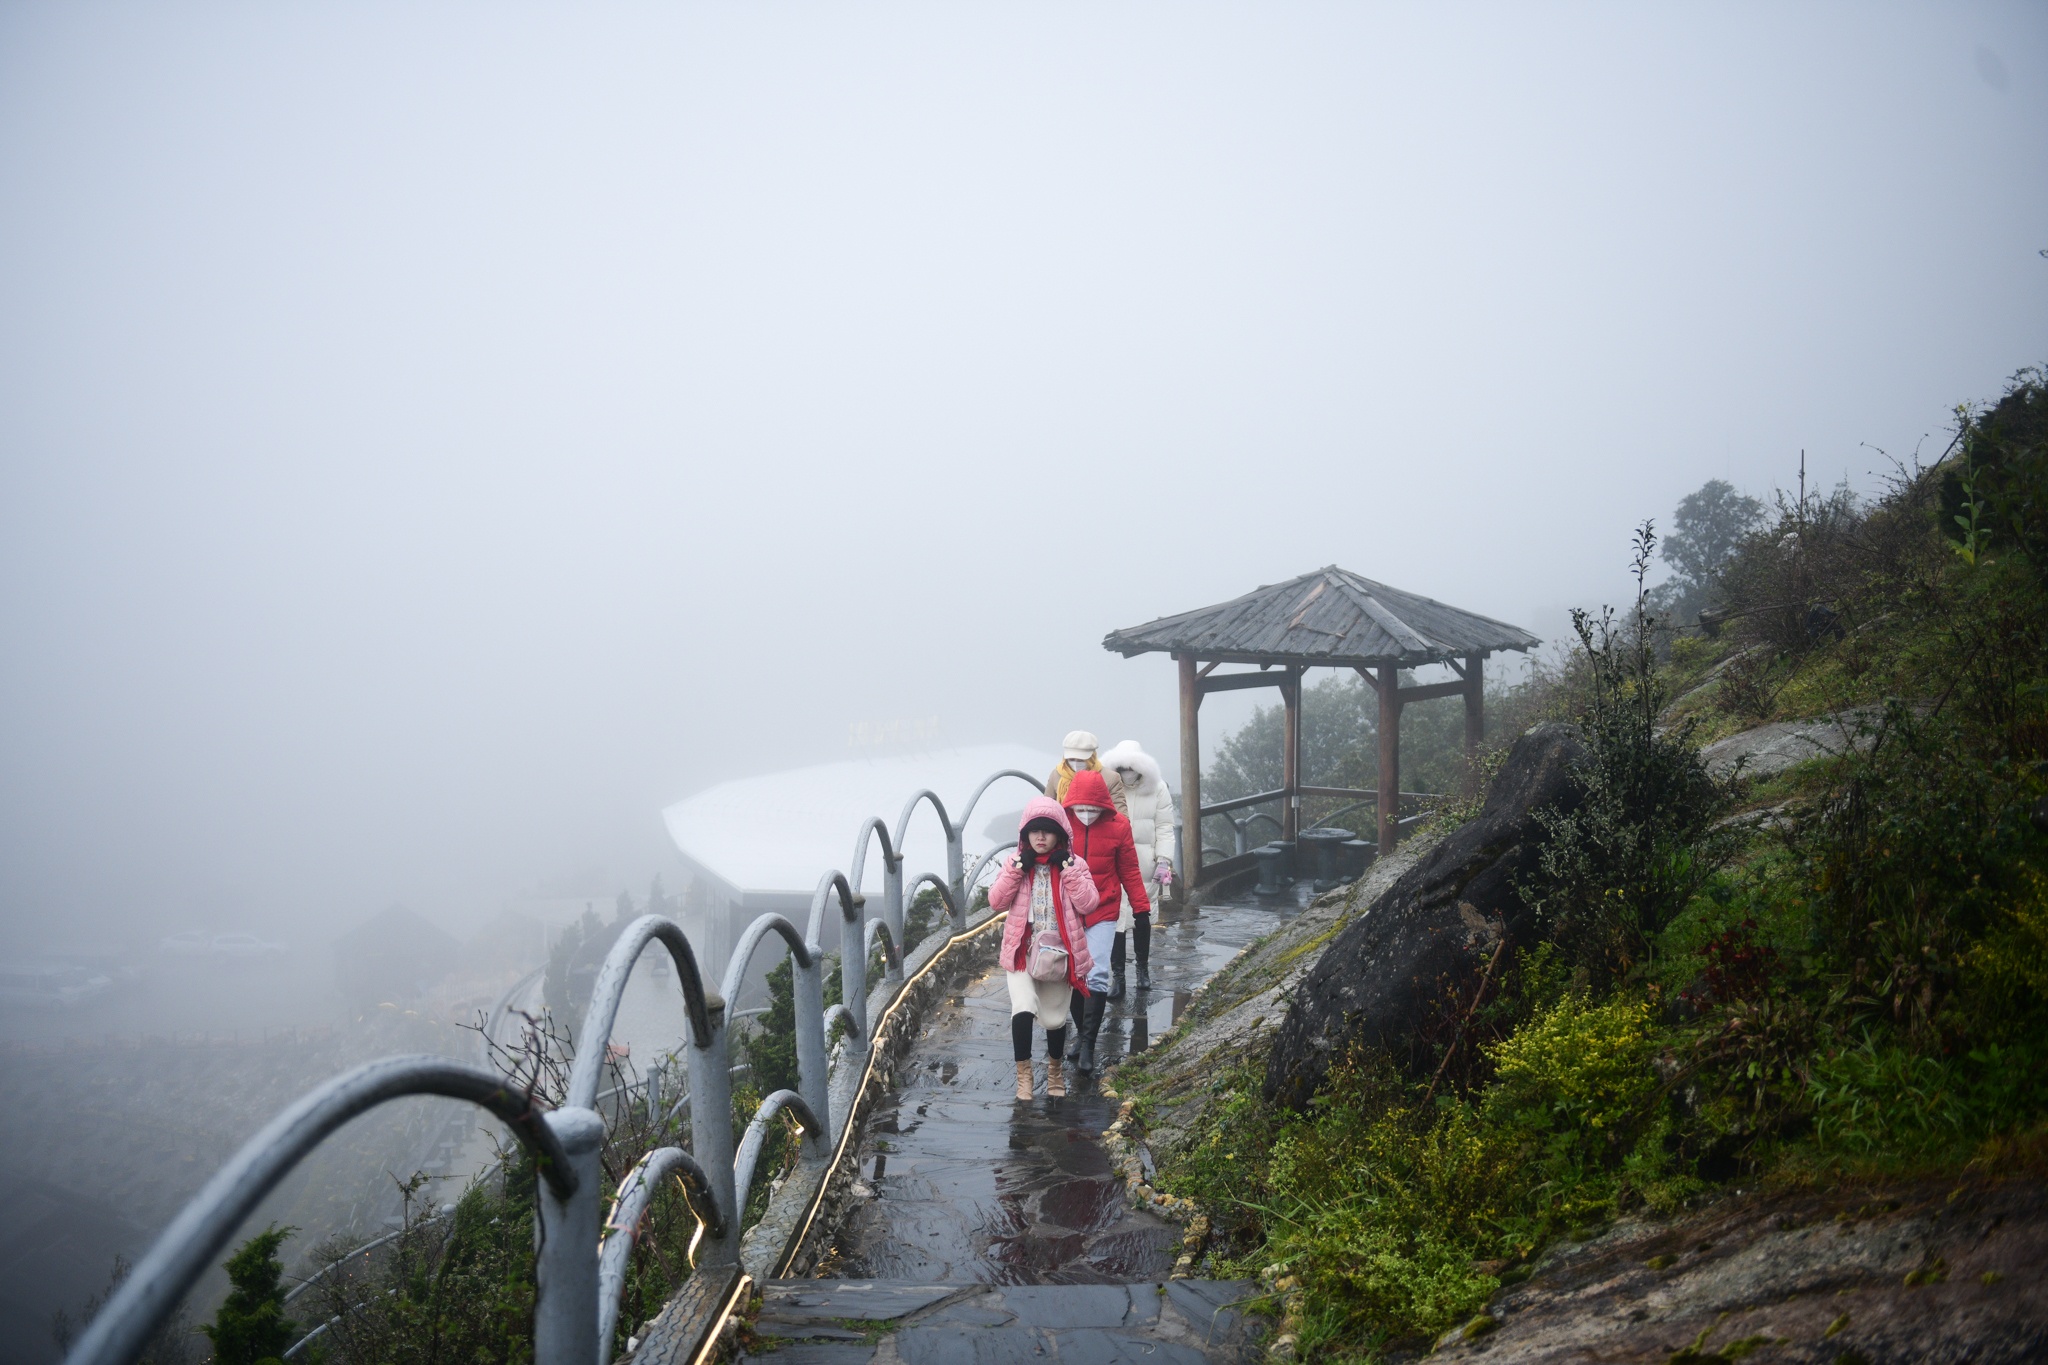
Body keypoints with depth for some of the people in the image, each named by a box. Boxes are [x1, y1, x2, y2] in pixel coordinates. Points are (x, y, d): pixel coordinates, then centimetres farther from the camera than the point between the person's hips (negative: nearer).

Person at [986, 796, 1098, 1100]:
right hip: (1021, 951, 0)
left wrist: (1068, 869, -14)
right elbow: (996, 902, -6)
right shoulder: (1014, 862, 3)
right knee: (1023, 1010, -20)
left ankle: (1055, 1069, 37)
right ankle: (1023, 1074, -1)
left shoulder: (1073, 865, 1)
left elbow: (1087, 904, -11)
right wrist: (1017, 869, -13)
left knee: (1054, 1018, 8)